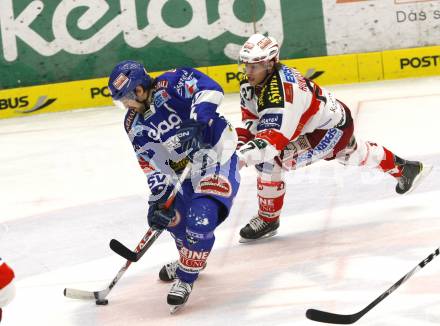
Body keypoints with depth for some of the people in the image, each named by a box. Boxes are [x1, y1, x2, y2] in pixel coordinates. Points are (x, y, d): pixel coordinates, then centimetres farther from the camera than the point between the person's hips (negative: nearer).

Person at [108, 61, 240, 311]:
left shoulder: (170, 85, -16)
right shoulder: (134, 126, 4)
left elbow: (209, 88, -29)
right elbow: (151, 164, 0)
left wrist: (200, 116, -41)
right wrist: (158, 195, -12)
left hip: (217, 156, -9)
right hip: (185, 169, 9)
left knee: (201, 218, -22)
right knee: (171, 216, 14)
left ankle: (186, 278, -6)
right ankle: (190, 258, 44)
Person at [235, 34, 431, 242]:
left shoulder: (282, 90, -38)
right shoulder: (249, 85, -11)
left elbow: (275, 137, -45)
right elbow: (250, 120, 0)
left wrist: (241, 157, -55)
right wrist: (238, 144, -18)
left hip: (332, 129, -10)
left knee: (270, 159, -21)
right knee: (353, 154, 34)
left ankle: (268, 218, -5)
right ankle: (404, 168, 57)